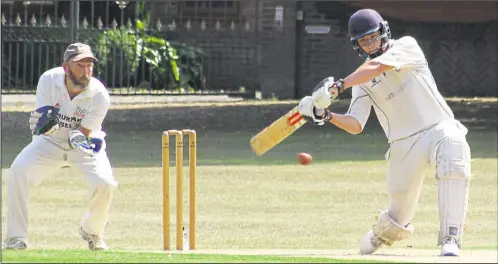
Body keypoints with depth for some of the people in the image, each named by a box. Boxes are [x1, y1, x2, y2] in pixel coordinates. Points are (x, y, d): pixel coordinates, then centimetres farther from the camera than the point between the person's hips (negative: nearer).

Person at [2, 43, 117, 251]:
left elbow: (84, 132, -22)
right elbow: (41, 125, -19)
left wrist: (78, 137, -46)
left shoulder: (99, 95, -24)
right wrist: (46, 123, -43)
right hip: (50, 142, 1)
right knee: (18, 171, -24)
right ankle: (16, 239, -14)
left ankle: (92, 232, 9)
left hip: (84, 144, -1)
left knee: (105, 183, -24)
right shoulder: (49, 80, -21)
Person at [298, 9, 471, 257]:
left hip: (439, 128, -3)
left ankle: (450, 241, -39)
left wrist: (337, 85, -31)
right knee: (400, 214, 4)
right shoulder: (361, 81, 9)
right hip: (404, 143, 3)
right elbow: (356, 125, 2)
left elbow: (377, 66, -21)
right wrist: (327, 115, -18)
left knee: (455, 162, -37)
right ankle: (380, 235, 42)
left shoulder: (407, 46, -3)